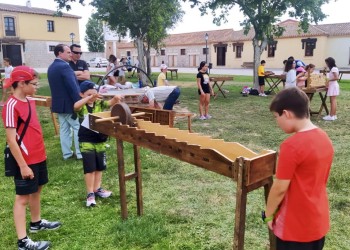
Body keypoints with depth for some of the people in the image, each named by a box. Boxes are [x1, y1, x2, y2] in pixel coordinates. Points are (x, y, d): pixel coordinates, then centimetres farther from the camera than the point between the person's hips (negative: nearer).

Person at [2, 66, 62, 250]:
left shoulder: (29, 102, 8)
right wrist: (23, 165, -20)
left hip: (38, 157, 8)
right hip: (25, 161, -8)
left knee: (36, 190, 21)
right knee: (22, 197, 1)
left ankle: (36, 223, 41)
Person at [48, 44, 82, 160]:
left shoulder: (51, 67, 12)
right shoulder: (65, 66, -19)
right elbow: (73, 87, -23)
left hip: (58, 103, 9)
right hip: (69, 104, -9)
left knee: (64, 128, 13)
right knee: (78, 128, 1)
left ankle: (67, 153, 18)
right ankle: (80, 153, 5)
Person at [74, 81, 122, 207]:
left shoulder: (100, 103, 0)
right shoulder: (82, 106, -9)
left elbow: (110, 103, -15)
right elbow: (76, 106, -32)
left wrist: (116, 98, -38)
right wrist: (89, 97, -43)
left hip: (100, 140, 4)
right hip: (86, 142, -4)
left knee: (100, 167, 15)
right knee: (90, 168, 1)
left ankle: (97, 189, 32)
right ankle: (90, 193, 13)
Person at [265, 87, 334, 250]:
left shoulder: (291, 146, -26)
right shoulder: (324, 138, -1)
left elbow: (280, 188, -20)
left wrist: (269, 214, -3)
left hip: (296, 226, -7)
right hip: (319, 221, 7)